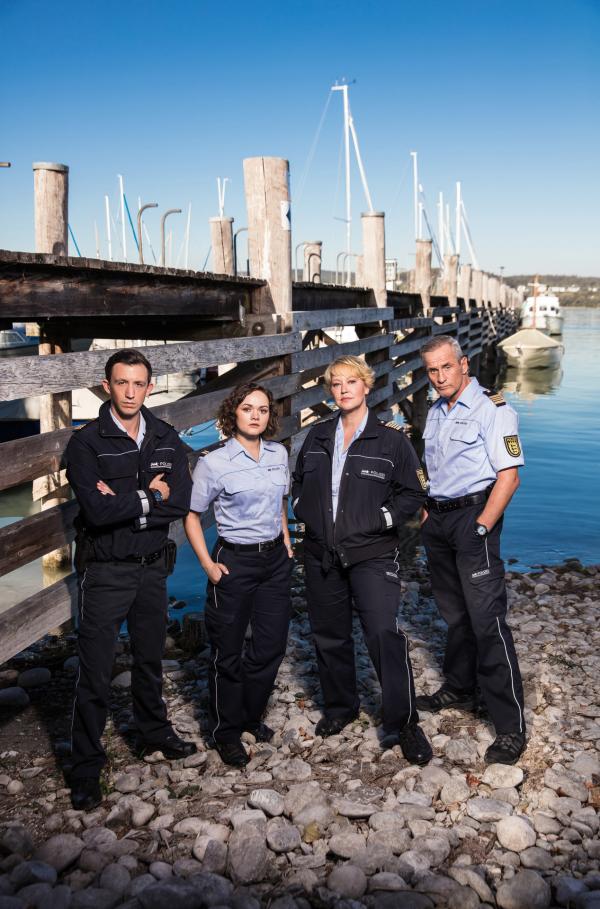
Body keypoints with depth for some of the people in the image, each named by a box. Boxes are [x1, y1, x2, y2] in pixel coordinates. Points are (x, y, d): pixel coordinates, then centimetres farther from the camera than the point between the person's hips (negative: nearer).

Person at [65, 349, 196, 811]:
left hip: (153, 566, 5)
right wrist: (150, 497, -15)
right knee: (95, 673, 3)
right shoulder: (87, 442, -12)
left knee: (150, 659, 22)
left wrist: (123, 503, -20)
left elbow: (181, 502, -11)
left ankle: (154, 731, 44)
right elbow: (96, 510, -24)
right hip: (106, 571, -4)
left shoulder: (167, 439, 1)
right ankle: (86, 768, 18)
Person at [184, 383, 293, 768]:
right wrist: (208, 564, -11)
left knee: (271, 645, 12)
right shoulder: (214, 461, -12)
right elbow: (192, 516, -5)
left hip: (275, 559, 5)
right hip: (235, 560, -5)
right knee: (228, 652, 7)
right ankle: (226, 733, 25)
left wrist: (286, 542, 11)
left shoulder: (279, 453, 3)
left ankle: (251, 717, 34)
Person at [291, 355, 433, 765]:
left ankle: (404, 724, 0)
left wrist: (379, 520, -12)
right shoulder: (317, 437, 10)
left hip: (372, 554, -5)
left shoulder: (391, 438, -3)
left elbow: (413, 493, -2)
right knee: (329, 634, 14)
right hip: (321, 554, 5)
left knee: (384, 634, -14)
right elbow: (299, 482, 23)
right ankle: (340, 707, 34)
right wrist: (306, 513, 7)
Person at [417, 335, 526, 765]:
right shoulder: (436, 412, 14)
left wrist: (481, 527, -20)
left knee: (487, 620, -10)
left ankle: (511, 726, -4)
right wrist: (425, 511, 13)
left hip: (473, 516, -8)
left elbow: (509, 475, -16)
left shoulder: (492, 409, -10)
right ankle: (460, 689, 34)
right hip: (438, 520, 8)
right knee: (454, 613, 18)